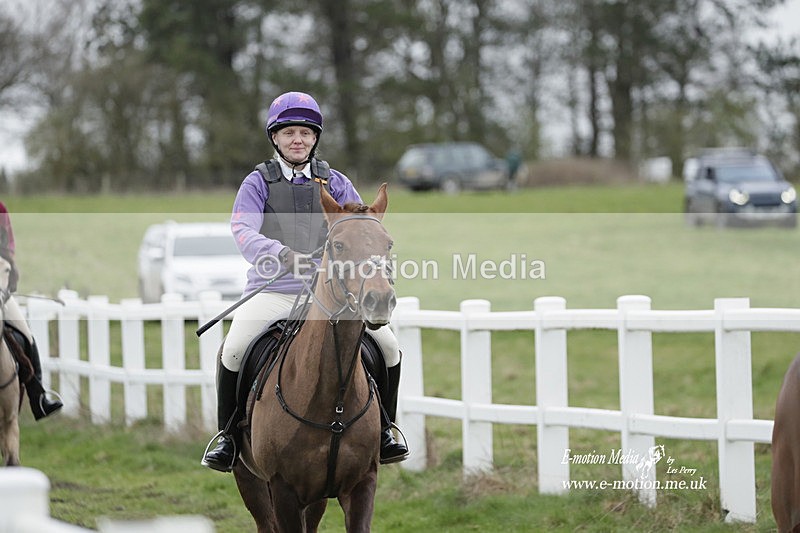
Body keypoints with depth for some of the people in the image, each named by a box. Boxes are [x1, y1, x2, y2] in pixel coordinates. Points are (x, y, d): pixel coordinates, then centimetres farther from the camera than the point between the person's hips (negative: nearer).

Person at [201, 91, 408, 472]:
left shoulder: (334, 183, 12)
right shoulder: (259, 182, 4)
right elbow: (243, 230, -11)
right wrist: (280, 254, -30)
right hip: (272, 290, -2)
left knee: (389, 347, -10)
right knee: (233, 349, -25)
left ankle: (382, 430, 10)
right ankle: (227, 434, -5)